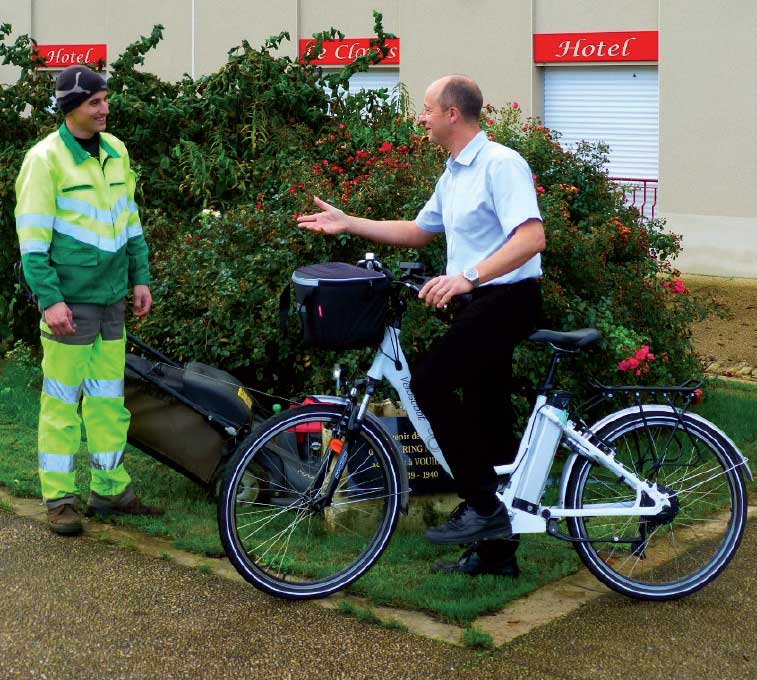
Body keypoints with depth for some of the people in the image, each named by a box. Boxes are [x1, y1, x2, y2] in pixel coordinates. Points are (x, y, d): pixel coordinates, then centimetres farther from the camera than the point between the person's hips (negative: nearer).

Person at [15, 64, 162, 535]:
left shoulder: (116, 151, 9)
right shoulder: (46, 158, -10)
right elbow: (33, 238, -12)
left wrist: (140, 278, 15)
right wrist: (49, 298, -17)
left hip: (112, 299, 6)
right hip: (69, 302, -6)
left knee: (109, 398, 12)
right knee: (63, 399, 1)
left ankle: (110, 488, 23)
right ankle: (60, 498, 9)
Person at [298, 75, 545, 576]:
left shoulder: (500, 164, -14)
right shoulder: (454, 174, 17)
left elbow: (532, 236, -26)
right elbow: (419, 232, 28)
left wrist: (468, 277, -34)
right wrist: (348, 223, 22)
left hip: (508, 297, -10)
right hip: (479, 303, 10)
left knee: (431, 382, -21)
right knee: (487, 415, 11)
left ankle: (482, 504, -14)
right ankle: (496, 550, 18)